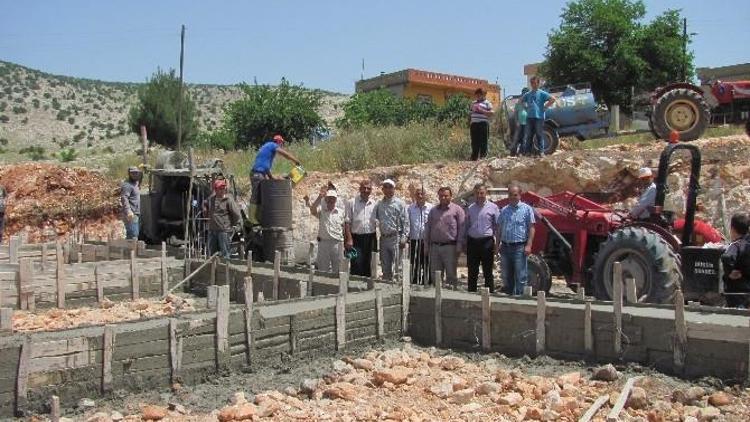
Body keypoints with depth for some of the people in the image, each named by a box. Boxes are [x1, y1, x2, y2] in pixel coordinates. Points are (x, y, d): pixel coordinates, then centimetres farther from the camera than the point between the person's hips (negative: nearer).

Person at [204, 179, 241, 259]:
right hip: (212, 229, 7)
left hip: (224, 230, -7)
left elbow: (236, 213, -13)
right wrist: (207, 214, 19)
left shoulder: (228, 199, -12)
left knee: (224, 252, -1)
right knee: (211, 252, 15)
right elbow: (205, 204, 30)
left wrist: (233, 224, -4)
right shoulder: (211, 198, 7)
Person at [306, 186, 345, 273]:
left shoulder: (341, 212, 7)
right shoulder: (321, 210, 2)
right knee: (323, 270, 8)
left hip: (337, 243, 1)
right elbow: (313, 211, -21)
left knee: (337, 269, 9)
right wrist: (319, 197, -28)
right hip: (323, 243, -1)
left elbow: (344, 227, 9)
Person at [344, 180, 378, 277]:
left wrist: (375, 240, 9)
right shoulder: (351, 202, -1)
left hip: (370, 239, 3)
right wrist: (349, 239, -13)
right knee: (356, 266, -7)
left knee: (368, 266, 9)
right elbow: (347, 222, -4)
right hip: (356, 238, -3)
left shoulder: (374, 204, 9)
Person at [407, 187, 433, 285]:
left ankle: (427, 282, 12)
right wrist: (406, 236, 2)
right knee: (414, 263, 7)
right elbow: (407, 223, 9)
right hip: (414, 240, 2)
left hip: (427, 239, -1)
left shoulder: (431, 208, 1)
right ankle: (414, 282, 16)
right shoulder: (410, 208, 7)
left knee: (426, 263, 3)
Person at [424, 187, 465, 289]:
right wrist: (426, 246, 11)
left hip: (450, 246, -4)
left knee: (451, 274, 0)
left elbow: (461, 229, -3)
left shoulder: (457, 210, 2)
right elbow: (428, 229, 17)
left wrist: (459, 246, -9)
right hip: (434, 246, 5)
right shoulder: (433, 210, 15)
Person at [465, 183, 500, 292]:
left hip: (487, 241, -4)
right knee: (472, 272, 10)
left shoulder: (493, 207, 1)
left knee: (488, 272, 2)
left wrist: (497, 243, -6)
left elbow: (497, 226, 1)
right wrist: (465, 244, 10)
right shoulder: (470, 208, 12)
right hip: (472, 241, 4)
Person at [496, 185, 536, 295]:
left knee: (520, 275, -4)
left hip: (520, 247, -5)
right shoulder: (503, 210, 12)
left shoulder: (527, 209, -1)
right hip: (505, 246, 5)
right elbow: (499, 229, 16)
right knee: (506, 276, 12)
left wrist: (528, 245, -13)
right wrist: (497, 244, 9)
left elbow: (531, 228, -4)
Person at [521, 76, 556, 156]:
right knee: (529, 135, 7)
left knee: (540, 135, -2)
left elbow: (552, 99, -8)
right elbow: (521, 101, 28)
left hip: (539, 117, -4)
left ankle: (541, 151, 2)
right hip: (529, 117, 4)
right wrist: (526, 107, 13)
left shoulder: (542, 93, -1)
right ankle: (529, 151, 13)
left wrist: (545, 107, -9)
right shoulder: (527, 94, 12)